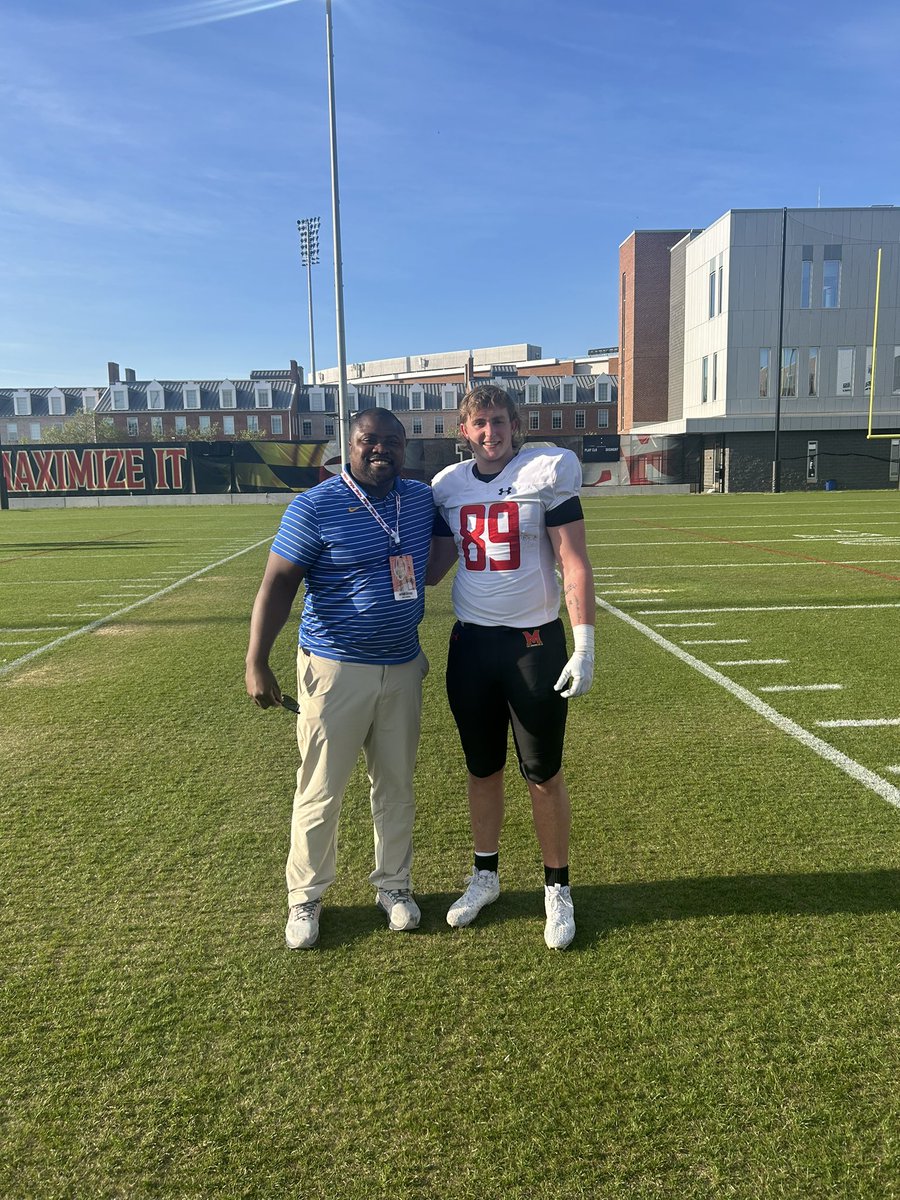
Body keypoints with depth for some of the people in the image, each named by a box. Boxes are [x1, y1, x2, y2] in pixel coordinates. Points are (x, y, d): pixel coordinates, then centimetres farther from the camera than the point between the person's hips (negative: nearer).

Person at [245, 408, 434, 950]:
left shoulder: (423, 498, 5)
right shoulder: (315, 507, -11)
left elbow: (439, 546, 29)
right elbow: (278, 584, -12)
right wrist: (257, 662, -18)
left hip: (404, 667, 5)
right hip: (336, 670, -5)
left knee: (397, 786, 16)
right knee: (321, 792, 5)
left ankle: (394, 885, 35)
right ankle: (305, 898, 25)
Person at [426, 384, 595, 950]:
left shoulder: (547, 472, -8)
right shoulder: (449, 485, 4)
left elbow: (574, 565, -10)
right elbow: (435, 567, 13)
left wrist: (584, 646, -15)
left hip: (534, 643, -3)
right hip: (471, 645, 4)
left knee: (544, 773, 6)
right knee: (483, 769, 15)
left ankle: (557, 888, 24)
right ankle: (486, 874, 34)